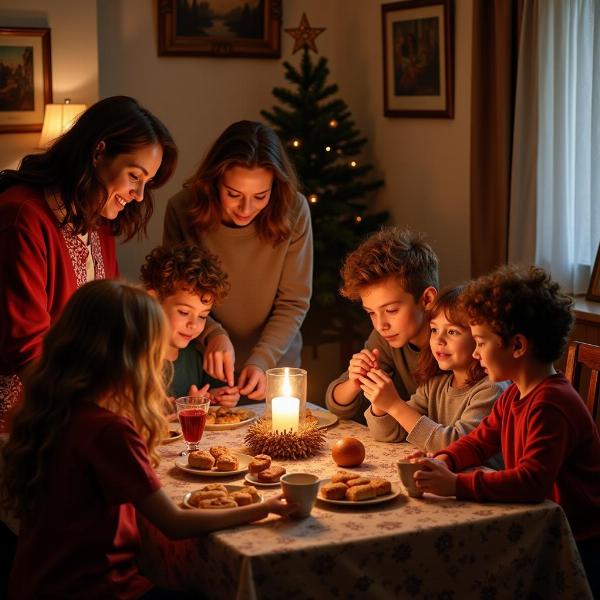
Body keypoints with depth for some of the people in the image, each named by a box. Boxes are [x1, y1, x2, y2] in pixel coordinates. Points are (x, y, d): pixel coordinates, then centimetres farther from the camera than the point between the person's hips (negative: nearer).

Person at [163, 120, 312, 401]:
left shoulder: (293, 211, -19)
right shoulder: (183, 209, -18)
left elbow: (293, 303, -13)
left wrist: (262, 361, -24)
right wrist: (211, 333, -26)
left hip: (275, 368, 0)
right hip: (207, 370, 0)